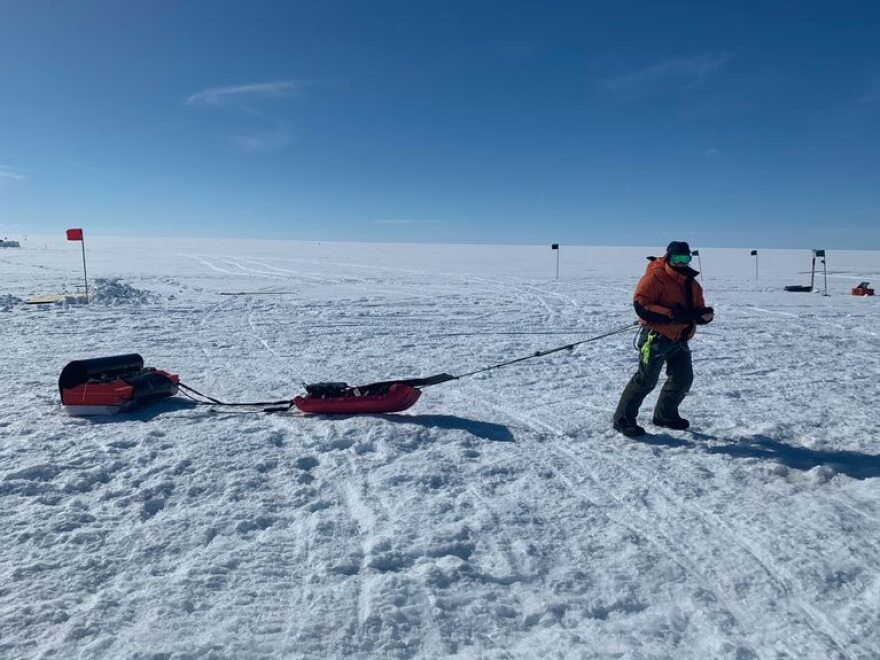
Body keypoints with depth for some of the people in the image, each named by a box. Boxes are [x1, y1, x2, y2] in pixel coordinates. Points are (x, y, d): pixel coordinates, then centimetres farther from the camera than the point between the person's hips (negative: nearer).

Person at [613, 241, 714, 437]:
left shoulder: (691, 283, 13)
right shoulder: (655, 276, -12)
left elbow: (697, 310, 14)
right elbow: (640, 304, -21)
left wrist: (705, 314, -11)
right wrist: (671, 315, -27)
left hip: (679, 339, 8)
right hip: (656, 337, -8)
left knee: (684, 378, 15)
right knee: (646, 379, -10)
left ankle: (665, 415, 34)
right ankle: (623, 419, 0)